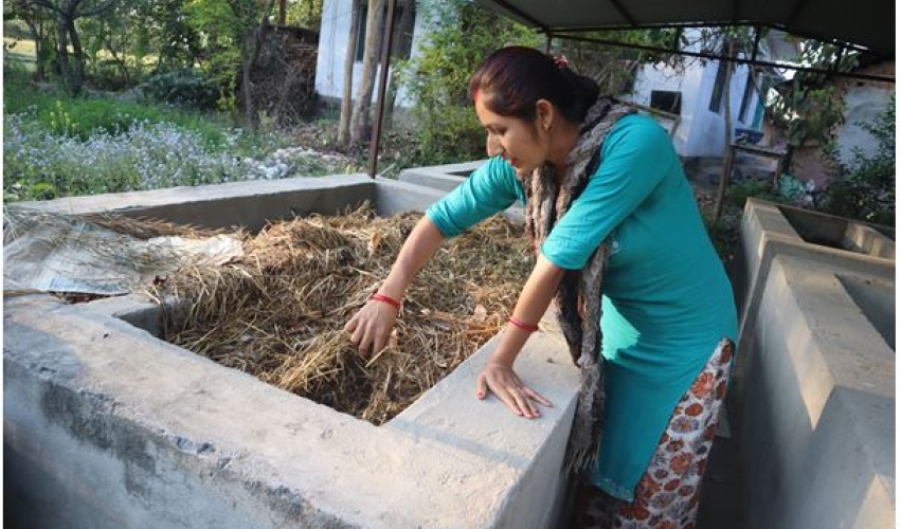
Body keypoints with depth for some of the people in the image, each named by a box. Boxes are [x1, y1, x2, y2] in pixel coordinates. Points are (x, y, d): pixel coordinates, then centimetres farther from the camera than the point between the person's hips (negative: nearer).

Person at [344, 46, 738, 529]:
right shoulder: (517, 165, -12)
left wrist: (501, 360, -25)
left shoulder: (635, 144, -30)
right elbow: (442, 218, -8)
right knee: (598, 478, 13)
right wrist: (388, 297, -20)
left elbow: (558, 257, -30)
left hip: (687, 339, -4)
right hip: (619, 330, 4)